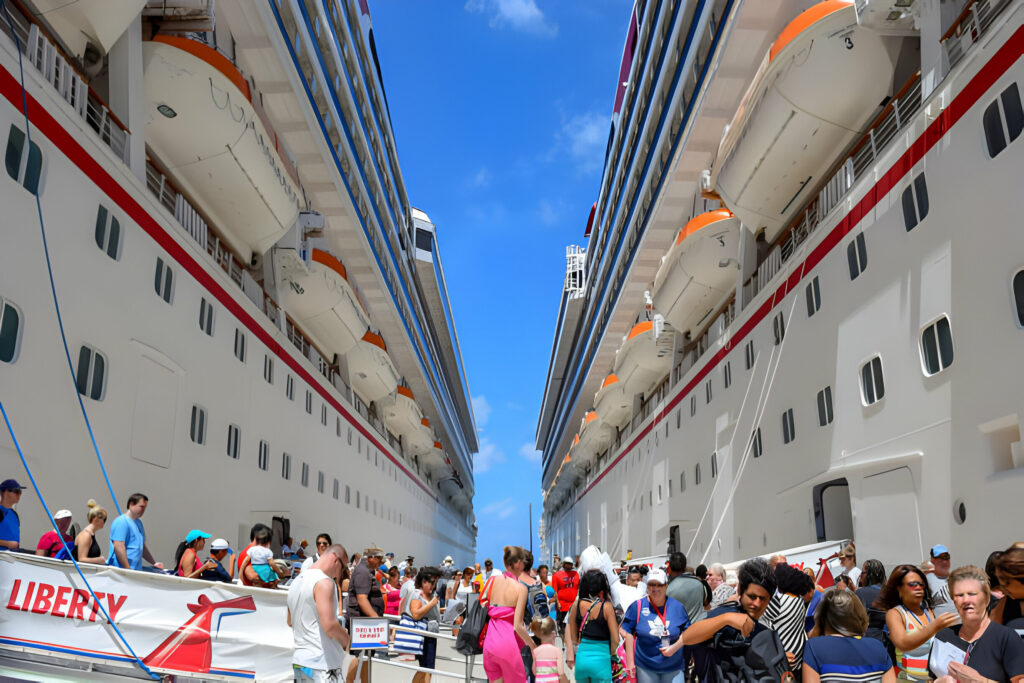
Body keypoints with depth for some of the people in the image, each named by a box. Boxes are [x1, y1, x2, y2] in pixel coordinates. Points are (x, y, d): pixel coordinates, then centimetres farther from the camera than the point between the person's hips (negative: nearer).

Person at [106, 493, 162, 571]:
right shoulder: (121, 522, -8)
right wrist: (128, 570, -20)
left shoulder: (138, 523, 20)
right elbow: (118, 547, -17)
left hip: (136, 569, 8)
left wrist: (154, 563, 25)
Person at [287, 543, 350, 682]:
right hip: (322, 663, -9)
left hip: (298, 661, 9)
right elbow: (329, 625, -23)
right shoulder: (324, 582, -15)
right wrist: (345, 638, -6)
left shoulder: (296, 581, 14)